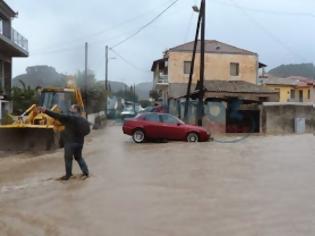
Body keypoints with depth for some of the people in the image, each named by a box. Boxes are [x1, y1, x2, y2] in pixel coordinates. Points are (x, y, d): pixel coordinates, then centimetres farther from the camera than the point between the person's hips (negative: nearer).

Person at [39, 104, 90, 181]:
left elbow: (58, 116, -23)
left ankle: (68, 175, 14)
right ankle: (85, 172, 19)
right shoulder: (83, 120, 8)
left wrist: (46, 111, -24)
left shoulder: (70, 117, -16)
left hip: (70, 142, -7)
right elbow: (87, 130, 17)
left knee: (68, 158, 5)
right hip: (80, 142, 7)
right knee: (79, 157, 21)